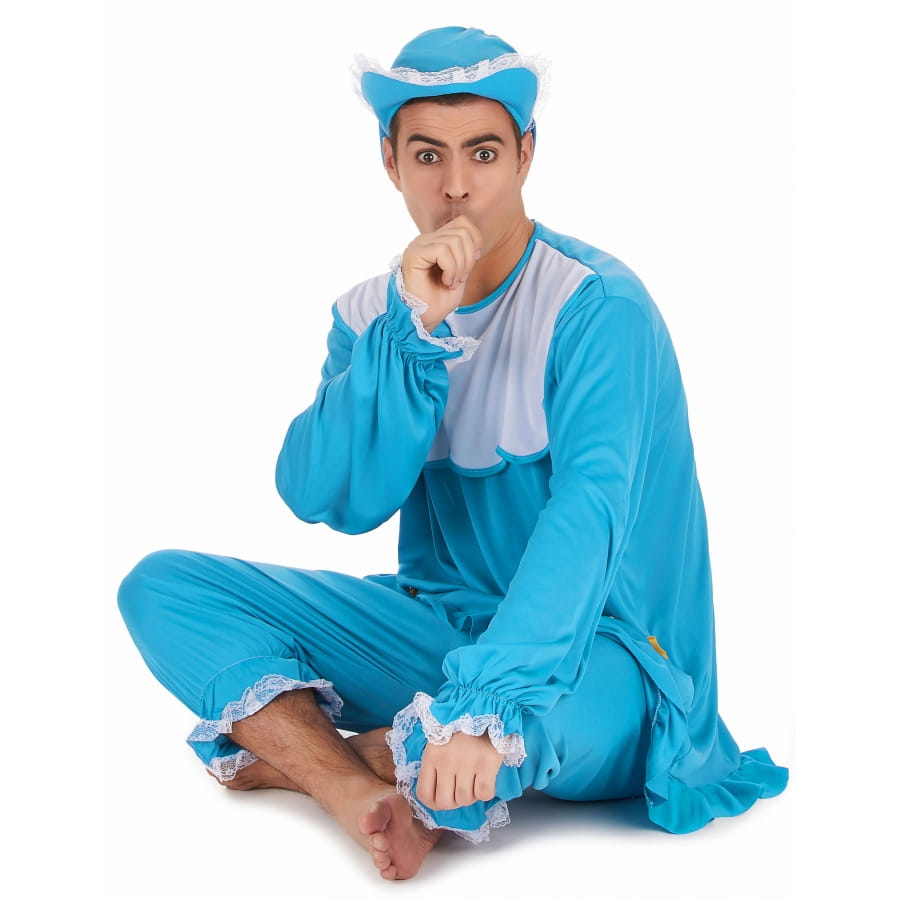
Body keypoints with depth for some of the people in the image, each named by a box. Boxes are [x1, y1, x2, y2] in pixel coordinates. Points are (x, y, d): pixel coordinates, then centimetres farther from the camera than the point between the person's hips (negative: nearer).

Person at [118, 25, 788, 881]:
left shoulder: (599, 308, -14)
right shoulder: (373, 315, 3)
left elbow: (591, 510, -29)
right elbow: (323, 498, -11)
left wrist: (483, 701, -40)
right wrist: (412, 333, -22)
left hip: (589, 651, -5)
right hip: (437, 622, 5)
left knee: (521, 717, -42)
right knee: (162, 586, -7)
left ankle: (293, 752, -10)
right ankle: (361, 794, -24)